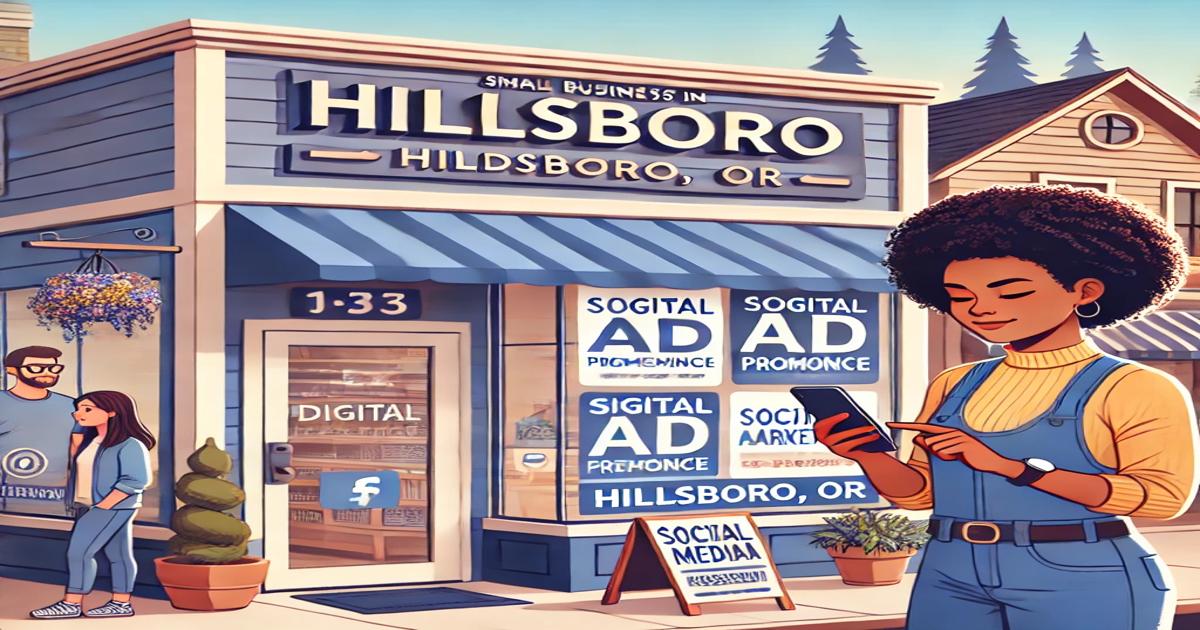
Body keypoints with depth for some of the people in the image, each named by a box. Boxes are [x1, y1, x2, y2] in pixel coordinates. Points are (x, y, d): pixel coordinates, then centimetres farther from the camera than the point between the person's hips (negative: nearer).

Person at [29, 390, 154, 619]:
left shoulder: (129, 445, -16)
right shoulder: (91, 441, 11)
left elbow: (136, 480, -21)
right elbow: (82, 473, 17)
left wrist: (103, 505, -21)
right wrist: (79, 505, 6)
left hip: (114, 507, -8)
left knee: (78, 551, -10)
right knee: (118, 555, 10)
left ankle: (72, 604, -4)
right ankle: (121, 603, 12)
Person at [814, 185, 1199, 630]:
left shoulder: (1135, 388, -5)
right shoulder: (953, 387, 12)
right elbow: (919, 493, 14)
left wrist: (1012, 466, -18)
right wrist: (870, 455, -8)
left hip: (1083, 582, -5)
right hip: (952, 578, 5)